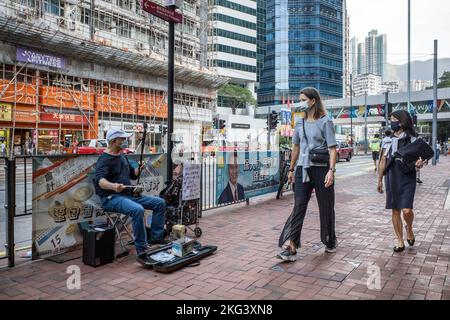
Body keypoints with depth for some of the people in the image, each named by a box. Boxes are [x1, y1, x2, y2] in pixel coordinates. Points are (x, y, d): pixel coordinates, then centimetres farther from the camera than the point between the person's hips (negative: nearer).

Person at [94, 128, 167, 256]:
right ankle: (141, 248, -24)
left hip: (129, 194, 9)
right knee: (138, 209, -36)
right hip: (112, 197, -9)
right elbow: (100, 180, -28)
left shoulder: (122, 157, 17)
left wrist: (139, 169, 2)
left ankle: (156, 238, 3)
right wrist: (113, 186, -49)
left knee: (160, 203, -1)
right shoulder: (104, 159, -10)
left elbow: (133, 175, 26)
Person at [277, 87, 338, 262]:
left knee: (326, 207, 10)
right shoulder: (300, 123, 11)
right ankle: (291, 248, -7)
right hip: (303, 169, 4)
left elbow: (332, 148, -10)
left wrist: (331, 170, -21)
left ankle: (330, 241, 31)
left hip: (321, 169, -4)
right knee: (298, 207, -4)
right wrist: (291, 169, 20)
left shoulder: (325, 121, -4)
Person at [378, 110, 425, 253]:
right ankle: (400, 241, 18)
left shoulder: (412, 139, -2)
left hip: (407, 179, -3)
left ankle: (409, 228, 22)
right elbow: (383, 161, 12)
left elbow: (419, 159, 0)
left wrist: (419, 163, -24)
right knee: (395, 211, 6)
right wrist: (380, 180, 14)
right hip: (391, 179, 3)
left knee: (407, 210, -12)